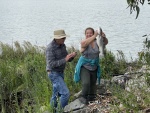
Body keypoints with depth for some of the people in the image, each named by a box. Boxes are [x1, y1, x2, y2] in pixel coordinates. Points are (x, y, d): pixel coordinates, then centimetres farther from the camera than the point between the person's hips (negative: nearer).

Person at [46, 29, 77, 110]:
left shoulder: (62, 46, 3)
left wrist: (72, 56, -16)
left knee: (57, 94, 18)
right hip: (54, 74, -9)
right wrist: (65, 60, -33)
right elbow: (51, 64, -29)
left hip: (60, 73, 9)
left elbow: (68, 59, 7)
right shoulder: (50, 48, -24)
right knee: (65, 93, -13)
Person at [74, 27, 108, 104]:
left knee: (93, 84, 12)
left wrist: (104, 37, -38)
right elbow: (85, 43, -36)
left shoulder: (96, 42, -2)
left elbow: (105, 43, -16)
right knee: (86, 83, -21)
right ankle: (83, 97, 1)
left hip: (94, 68, 4)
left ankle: (91, 99, 29)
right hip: (84, 67, -4)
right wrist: (95, 36, -46)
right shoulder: (83, 42, -13)